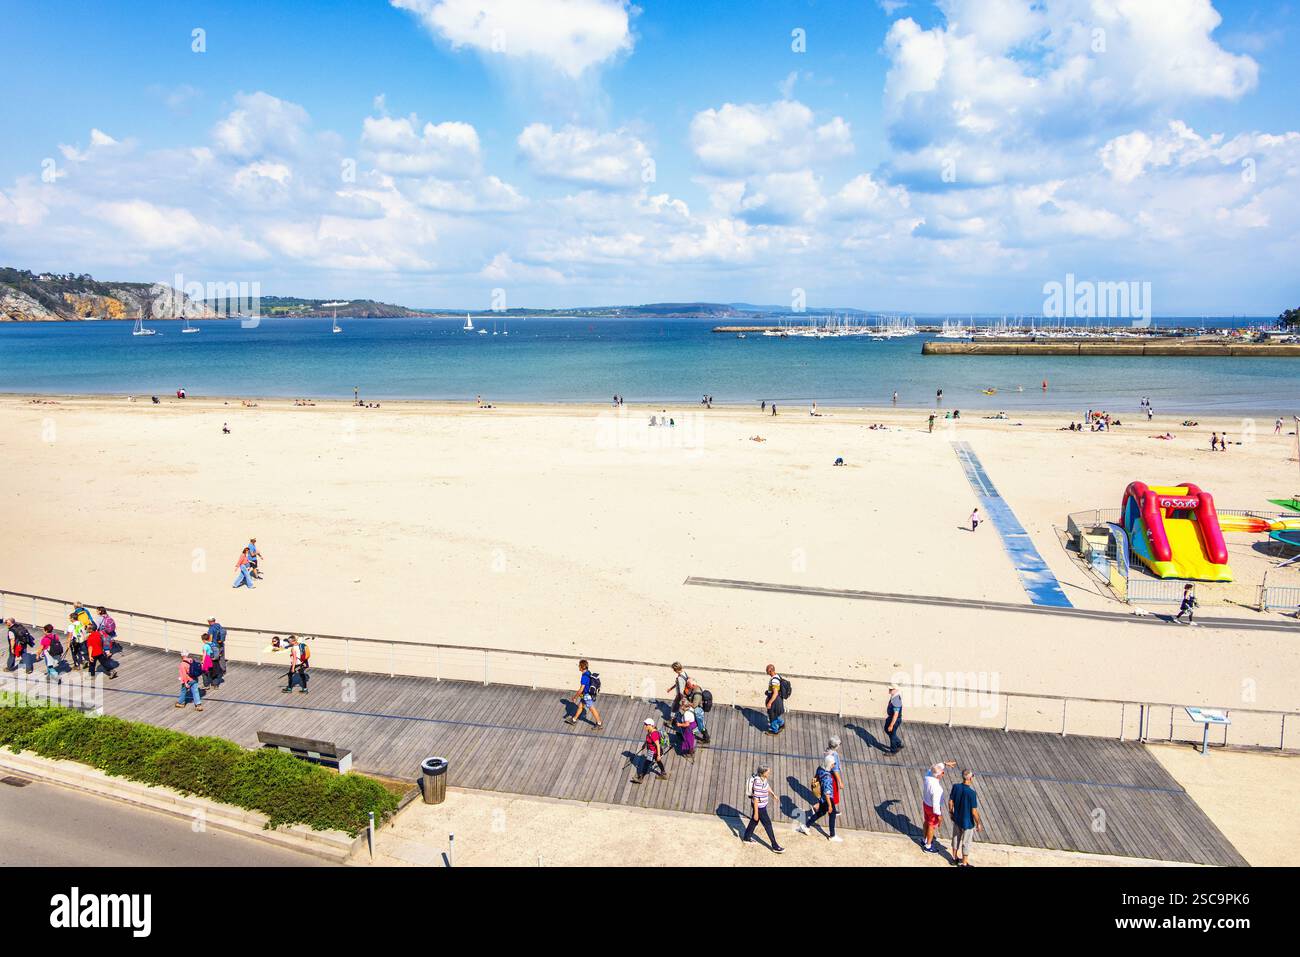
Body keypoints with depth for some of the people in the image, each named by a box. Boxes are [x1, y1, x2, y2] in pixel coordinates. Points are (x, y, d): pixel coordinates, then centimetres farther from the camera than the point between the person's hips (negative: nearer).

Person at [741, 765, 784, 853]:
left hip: (762, 805, 9)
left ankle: (746, 838, 44)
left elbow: (767, 786, 16)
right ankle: (775, 847, 16)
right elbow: (756, 798, -28)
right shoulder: (758, 783, -34)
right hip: (759, 807, -9)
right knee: (768, 825, 3)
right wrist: (756, 813, -22)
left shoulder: (763, 778, -7)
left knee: (754, 821, 25)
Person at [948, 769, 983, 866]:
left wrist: (951, 811, 15)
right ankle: (964, 863, 31)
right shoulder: (971, 793, -32)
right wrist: (978, 823, -7)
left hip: (957, 819, 5)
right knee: (966, 843, 15)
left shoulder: (955, 787, -16)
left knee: (956, 838, 24)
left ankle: (955, 858, 42)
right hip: (967, 822, -5)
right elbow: (974, 811, -23)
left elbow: (950, 802, -3)